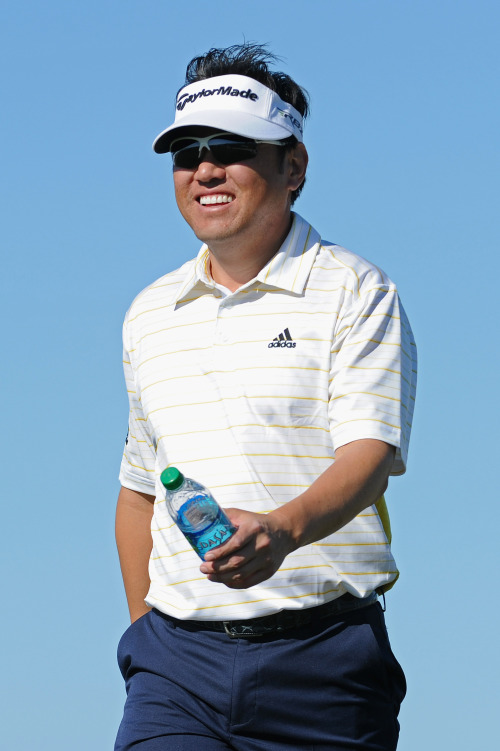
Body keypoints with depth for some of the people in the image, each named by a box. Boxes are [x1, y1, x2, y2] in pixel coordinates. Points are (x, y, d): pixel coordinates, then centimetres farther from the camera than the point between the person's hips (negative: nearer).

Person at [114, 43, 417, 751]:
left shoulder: (354, 291, -1)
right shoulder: (150, 315, 16)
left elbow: (370, 452, -14)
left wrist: (284, 527, -33)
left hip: (319, 653, -3)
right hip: (178, 658, 3)